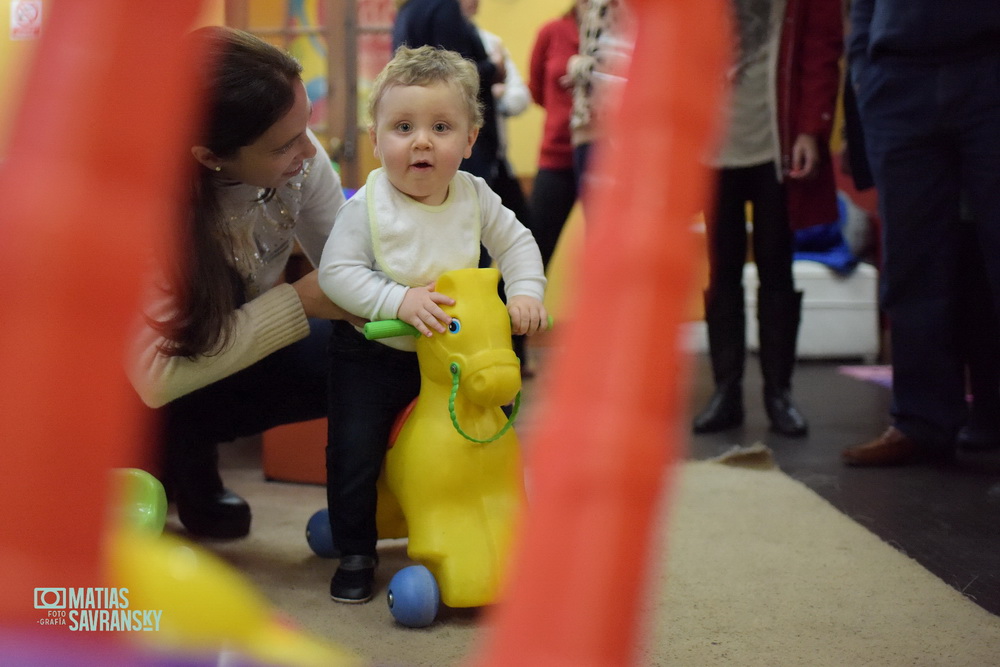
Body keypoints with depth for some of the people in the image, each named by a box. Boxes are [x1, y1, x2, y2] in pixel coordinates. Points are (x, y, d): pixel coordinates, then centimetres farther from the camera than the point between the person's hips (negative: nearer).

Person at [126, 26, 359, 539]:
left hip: (231, 348, 5)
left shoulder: (298, 161, -22)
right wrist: (298, 303, -34)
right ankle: (168, 451, -4)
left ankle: (185, 448, 3)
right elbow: (156, 375, -35)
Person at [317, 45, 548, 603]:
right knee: (355, 451, -7)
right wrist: (398, 300, -33)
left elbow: (516, 242, 5)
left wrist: (526, 293, -11)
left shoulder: (475, 197, -7)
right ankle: (356, 552, 13)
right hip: (372, 354, -3)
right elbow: (338, 271, -22)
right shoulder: (368, 206, -18)